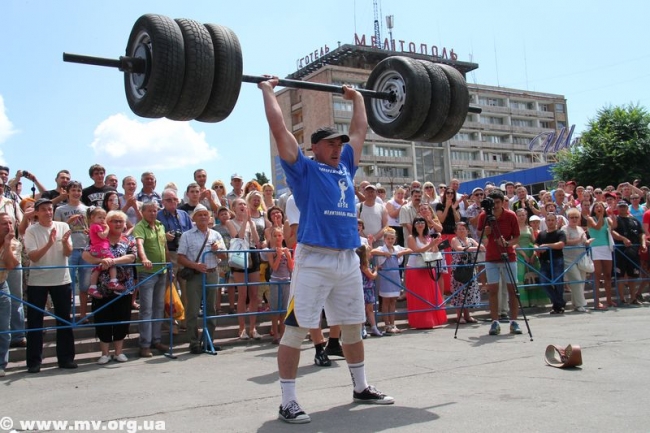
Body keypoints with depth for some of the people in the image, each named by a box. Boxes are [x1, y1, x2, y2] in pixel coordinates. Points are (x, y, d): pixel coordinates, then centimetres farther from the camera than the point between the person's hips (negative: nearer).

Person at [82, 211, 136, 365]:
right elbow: (85, 255, -9)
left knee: (122, 319, 6)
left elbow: (132, 257, -10)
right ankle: (105, 353, 17)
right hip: (102, 288, -1)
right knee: (102, 320, 4)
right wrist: (101, 261, -26)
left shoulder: (129, 240, 6)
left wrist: (113, 261, -23)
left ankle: (119, 351, 20)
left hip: (123, 288, 1)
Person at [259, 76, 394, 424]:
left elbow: (360, 129, 28)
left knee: (352, 326, 17)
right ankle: (288, 402, 4)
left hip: (348, 259, 7)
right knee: (296, 328, -4)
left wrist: (357, 98, 37)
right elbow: (279, 129, -2)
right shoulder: (303, 169, 2)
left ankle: (361, 388, 32)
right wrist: (268, 90, 6)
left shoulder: (345, 166, 18)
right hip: (314, 259, -6)